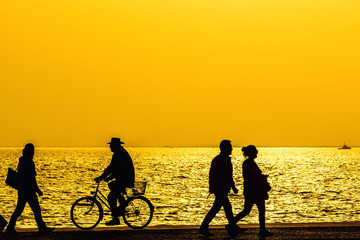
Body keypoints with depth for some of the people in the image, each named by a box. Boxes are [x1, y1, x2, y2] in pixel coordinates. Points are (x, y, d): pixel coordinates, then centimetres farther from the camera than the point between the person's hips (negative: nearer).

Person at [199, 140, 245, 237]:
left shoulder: (216, 159, 14)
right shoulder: (225, 160, -16)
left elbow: (211, 174, 18)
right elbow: (228, 176, -18)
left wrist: (212, 187, 22)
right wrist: (233, 187, -11)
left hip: (216, 188, 10)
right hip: (221, 189, -10)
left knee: (227, 207, 13)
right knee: (215, 209, -6)